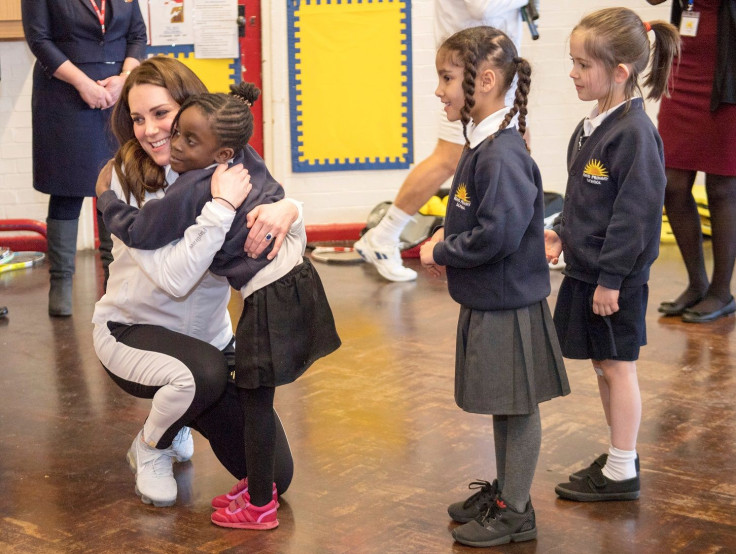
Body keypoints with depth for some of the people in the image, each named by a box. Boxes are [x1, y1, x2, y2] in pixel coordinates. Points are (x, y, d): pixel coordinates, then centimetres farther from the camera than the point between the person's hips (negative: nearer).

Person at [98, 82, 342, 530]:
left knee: (254, 397, 4)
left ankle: (260, 506, 16)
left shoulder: (190, 191, -16)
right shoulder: (248, 164, 4)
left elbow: (138, 232, -4)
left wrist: (106, 197, 11)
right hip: (297, 275, 9)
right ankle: (261, 483, 32)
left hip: (271, 299, -9)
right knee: (256, 393, 19)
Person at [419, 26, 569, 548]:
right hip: (487, 303, 9)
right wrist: (445, 237, 3)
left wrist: (441, 253, -15)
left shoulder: (504, 156, -24)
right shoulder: (482, 146, 7)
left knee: (517, 406, 5)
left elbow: (498, 235, -29)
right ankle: (503, 491, 36)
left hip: (509, 307, -9)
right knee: (502, 405, 21)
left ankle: (515, 511, 17)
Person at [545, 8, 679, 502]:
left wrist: (611, 277, -20)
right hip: (586, 269, 9)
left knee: (617, 366, 2)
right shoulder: (593, 126, 8)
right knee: (604, 366, 17)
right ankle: (619, 457, 30)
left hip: (616, 278, -9)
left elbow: (636, 211, -21)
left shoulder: (634, 132, -20)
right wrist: (563, 235, 9)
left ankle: (622, 474, 14)